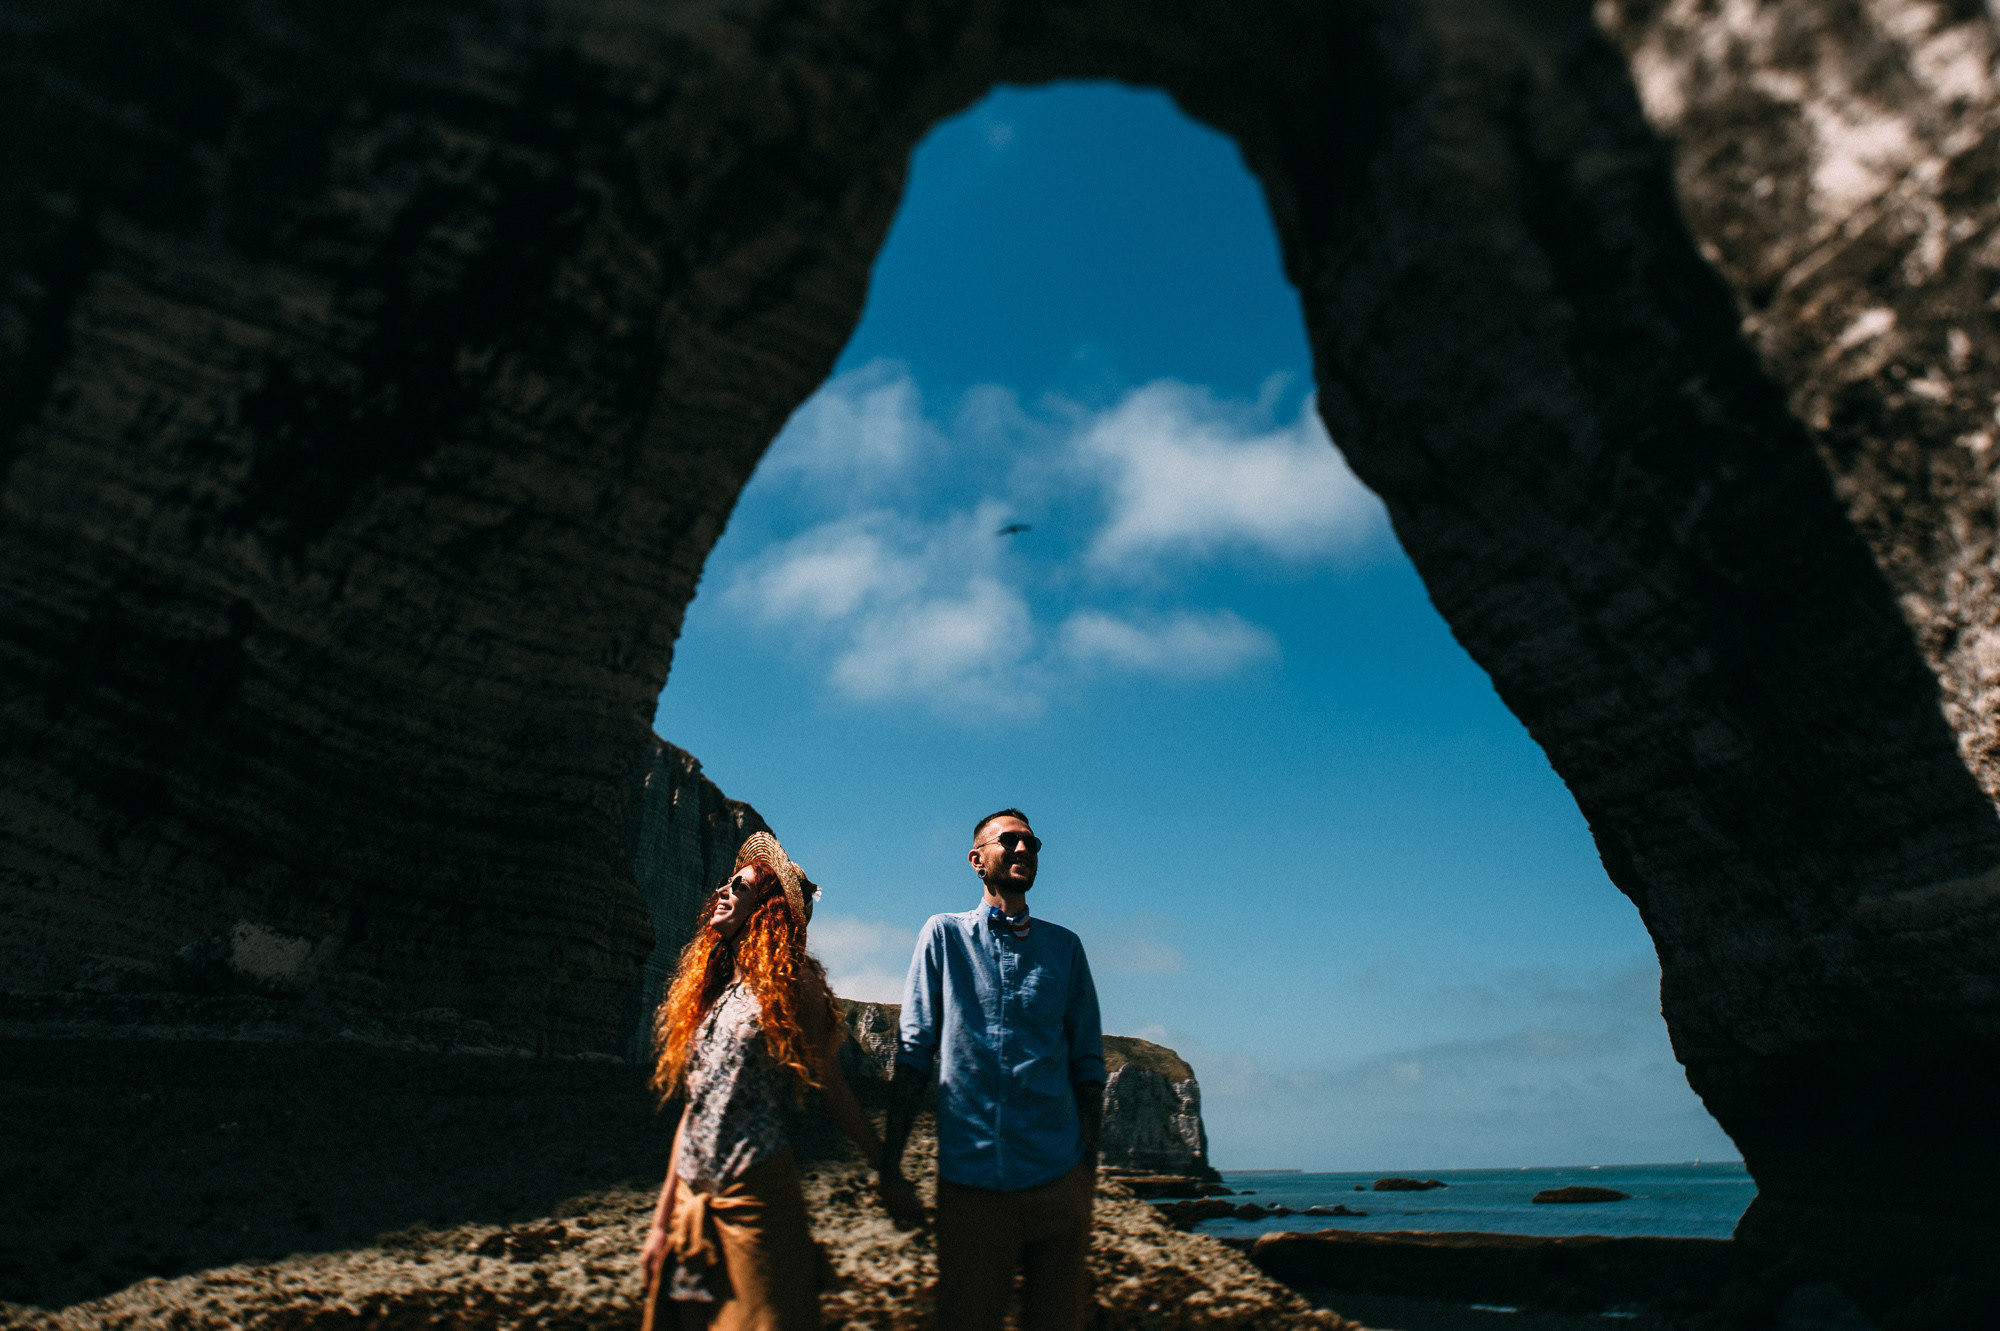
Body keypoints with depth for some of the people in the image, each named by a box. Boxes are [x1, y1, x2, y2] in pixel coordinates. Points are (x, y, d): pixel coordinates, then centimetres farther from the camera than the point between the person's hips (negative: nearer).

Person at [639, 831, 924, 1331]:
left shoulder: (792, 984, -6)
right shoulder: (709, 989, 11)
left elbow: (832, 1088, -2)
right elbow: (697, 1105, 13)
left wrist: (889, 1175, 0)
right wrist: (662, 1219, 14)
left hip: (755, 1194, -6)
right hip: (692, 1197, 6)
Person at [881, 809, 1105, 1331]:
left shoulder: (1064, 947, 8)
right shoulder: (945, 935, 4)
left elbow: (1087, 1060, 10)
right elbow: (913, 1050, 2)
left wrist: (1089, 1161, 5)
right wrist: (890, 1157, -2)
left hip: (1058, 1176, 2)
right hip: (970, 1180, -2)